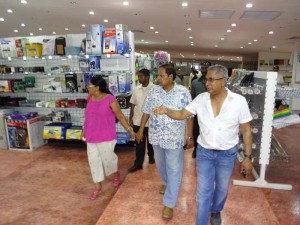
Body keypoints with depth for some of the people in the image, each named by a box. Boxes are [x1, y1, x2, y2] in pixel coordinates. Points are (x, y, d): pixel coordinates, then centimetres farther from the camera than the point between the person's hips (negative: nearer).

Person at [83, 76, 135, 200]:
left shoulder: (110, 100, -15)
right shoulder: (90, 98, 3)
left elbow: (120, 116, -10)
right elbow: (88, 117, 12)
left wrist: (129, 129, -13)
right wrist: (84, 133, 17)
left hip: (106, 137, -5)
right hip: (91, 136, 6)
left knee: (107, 158, 5)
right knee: (93, 160, 10)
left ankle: (116, 174, 39)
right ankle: (98, 186, 27)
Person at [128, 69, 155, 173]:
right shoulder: (136, 89, 3)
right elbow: (133, 105, 8)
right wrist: (130, 118, 6)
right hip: (137, 121, 3)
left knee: (150, 141, 17)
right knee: (139, 143, 8)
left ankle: (151, 156, 41)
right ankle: (138, 163, 17)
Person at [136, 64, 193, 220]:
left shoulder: (183, 92, -12)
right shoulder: (153, 92, -3)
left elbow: (189, 116, -8)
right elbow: (146, 112, 5)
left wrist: (189, 136, -8)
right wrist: (140, 130, 7)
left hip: (174, 138, -3)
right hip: (156, 136, 4)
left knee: (174, 170, 5)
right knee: (160, 163, 23)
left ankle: (169, 204, 18)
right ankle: (165, 182, 53)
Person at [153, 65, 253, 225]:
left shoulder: (239, 101, -13)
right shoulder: (201, 99, -7)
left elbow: (246, 130, -7)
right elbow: (182, 114, -5)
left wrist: (247, 157, -6)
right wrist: (166, 111, -26)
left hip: (227, 154, 0)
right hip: (204, 152, 1)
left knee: (222, 188, 22)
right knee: (203, 191, 9)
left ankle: (216, 211, 52)